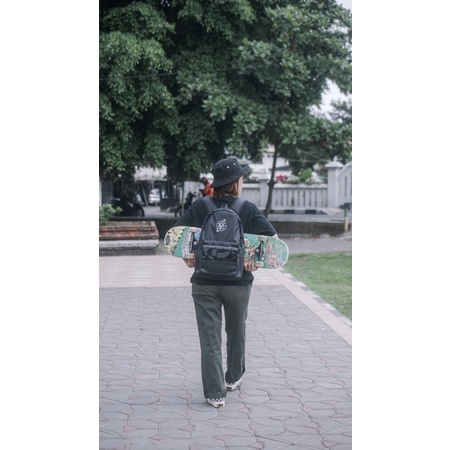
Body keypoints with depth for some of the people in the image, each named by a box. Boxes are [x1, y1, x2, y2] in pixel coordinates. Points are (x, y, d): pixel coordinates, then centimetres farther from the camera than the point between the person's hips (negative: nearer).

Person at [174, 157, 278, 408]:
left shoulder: (199, 207, -2)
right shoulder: (248, 209, -6)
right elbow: (272, 238, -14)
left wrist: (187, 258, -3)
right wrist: (256, 260, -9)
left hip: (204, 283, 0)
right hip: (238, 283, 0)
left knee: (210, 338, 4)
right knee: (236, 331, 23)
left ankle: (215, 394, 2)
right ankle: (234, 377, 41)